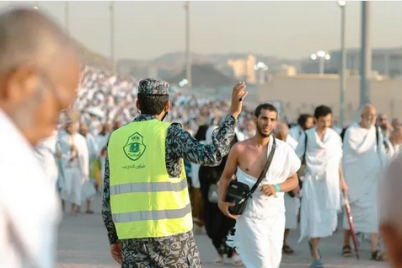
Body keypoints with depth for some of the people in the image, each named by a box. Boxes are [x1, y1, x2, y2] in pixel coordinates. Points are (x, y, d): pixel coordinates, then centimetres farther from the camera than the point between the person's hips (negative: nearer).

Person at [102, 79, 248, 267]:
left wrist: (114, 239, 18)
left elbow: (108, 196, 10)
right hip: (171, 233, -3)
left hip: (133, 235, 3)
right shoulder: (169, 133, -7)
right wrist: (233, 114, -17)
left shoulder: (116, 139, 8)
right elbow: (211, 156, -21)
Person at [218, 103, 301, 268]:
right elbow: (226, 177, 7)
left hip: (275, 215, 3)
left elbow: (294, 180, 7)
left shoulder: (283, 150, -2)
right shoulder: (240, 149, -6)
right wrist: (221, 201, -8)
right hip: (250, 216, -3)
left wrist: (277, 188, -14)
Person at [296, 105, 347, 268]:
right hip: (313, 180, -2)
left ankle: (313, 242, 28)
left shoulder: (335, 137, 7)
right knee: (314, 216, -4)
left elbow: (338, 161, 14)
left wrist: (342, 181, 12)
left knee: (330, 218, -1)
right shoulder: (307, 136, -1)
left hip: (331, 181, 3)